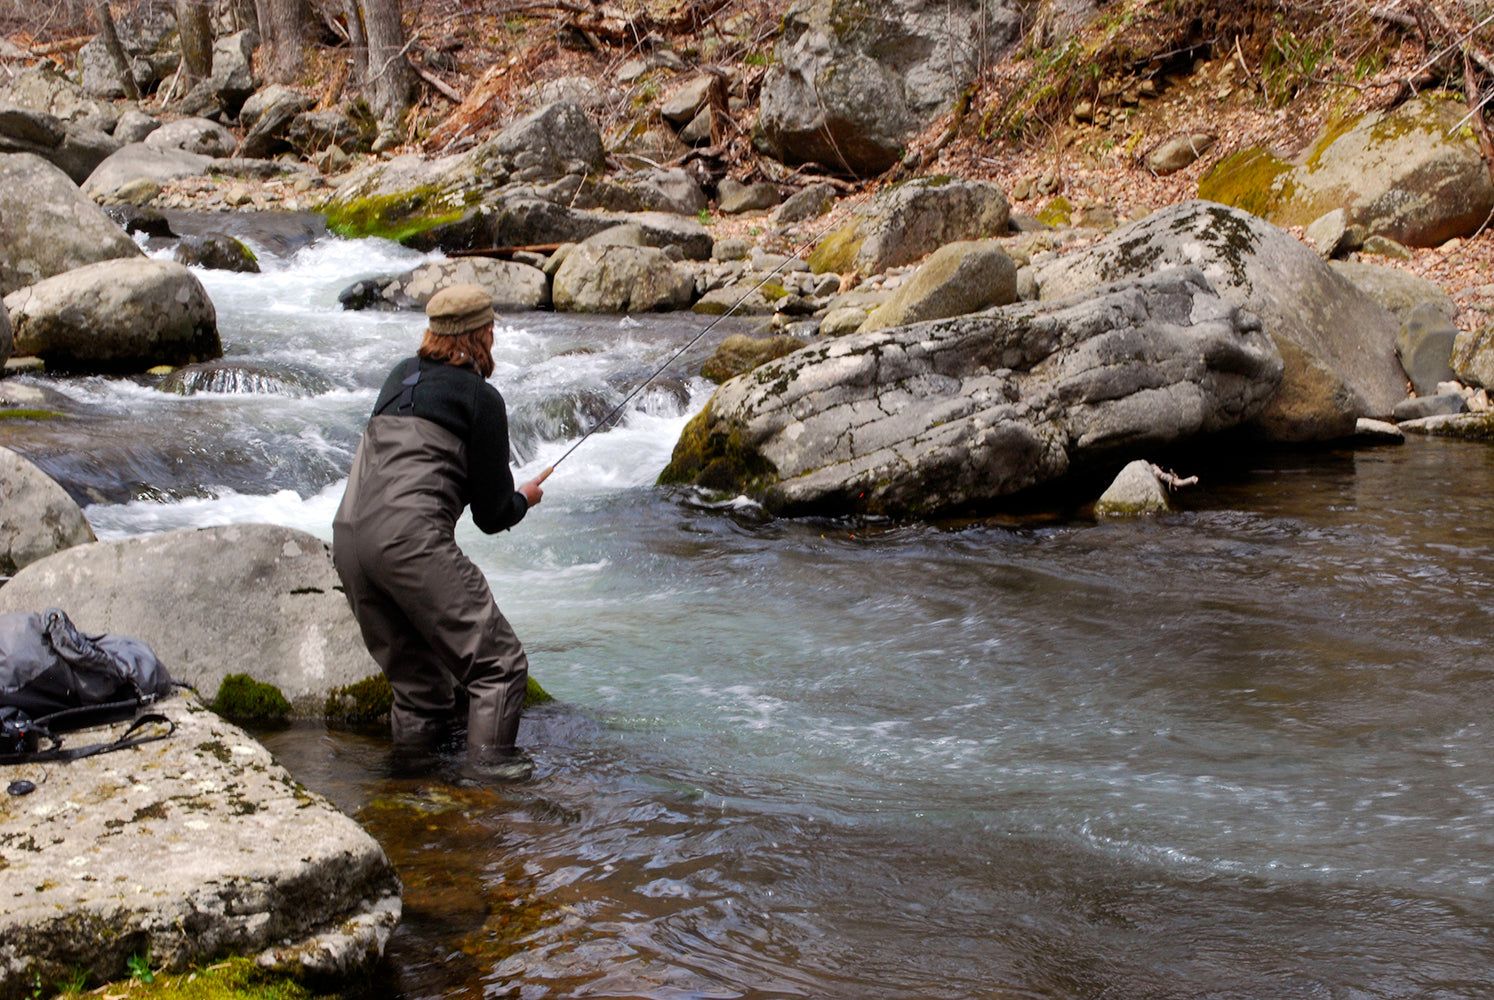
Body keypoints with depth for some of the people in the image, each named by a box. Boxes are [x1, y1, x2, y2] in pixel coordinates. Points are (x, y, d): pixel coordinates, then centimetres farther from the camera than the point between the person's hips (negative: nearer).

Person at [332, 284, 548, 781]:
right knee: (498, 661, -4)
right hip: (410, 536, -8)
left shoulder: (402, 375, 22)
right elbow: (493, 514, 4)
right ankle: (490, 756, -13)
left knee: (413, 667, 19)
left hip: (347, 538, 8)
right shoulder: (479, 396, 2)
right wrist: (524, 500, 26)